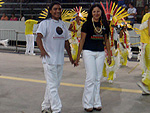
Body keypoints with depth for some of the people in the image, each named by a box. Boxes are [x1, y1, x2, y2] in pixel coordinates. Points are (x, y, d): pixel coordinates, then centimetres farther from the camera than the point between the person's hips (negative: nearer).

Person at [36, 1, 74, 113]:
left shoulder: (63, 24, 16)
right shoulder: (45, 23, -3)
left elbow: (66, 41, 21)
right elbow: (39, 38, -17)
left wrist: (70, 56, 20)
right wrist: (42, 50, -34)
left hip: (60, 60, 7)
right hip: (49, 59, -7)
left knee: (55, 84, 11)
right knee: (52, 85, -7)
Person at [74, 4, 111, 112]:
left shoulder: (104, 25, 9)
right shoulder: (87, 24, -1)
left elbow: (106, 40, 15)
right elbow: (82, 40, -1)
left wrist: (109, 55, 13)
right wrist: (78, 57, -2)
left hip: (100, 53, 4)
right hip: (88, 52, -4)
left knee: (98, 78, 6)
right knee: (91, 77, -7)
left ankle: (96, 103, 15)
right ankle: (88, 103, 5)